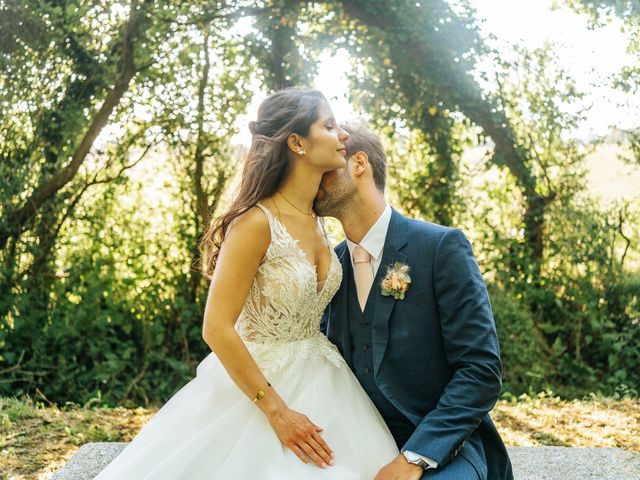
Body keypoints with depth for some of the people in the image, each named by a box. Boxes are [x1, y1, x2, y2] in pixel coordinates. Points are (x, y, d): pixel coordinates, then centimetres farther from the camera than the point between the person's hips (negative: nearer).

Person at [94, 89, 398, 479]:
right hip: (259, 382, -7)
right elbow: (217, 329, -23)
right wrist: (277, 411, -22)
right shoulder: (256, 222, -20)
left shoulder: (318, 220, 3)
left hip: (321, 383, 7)